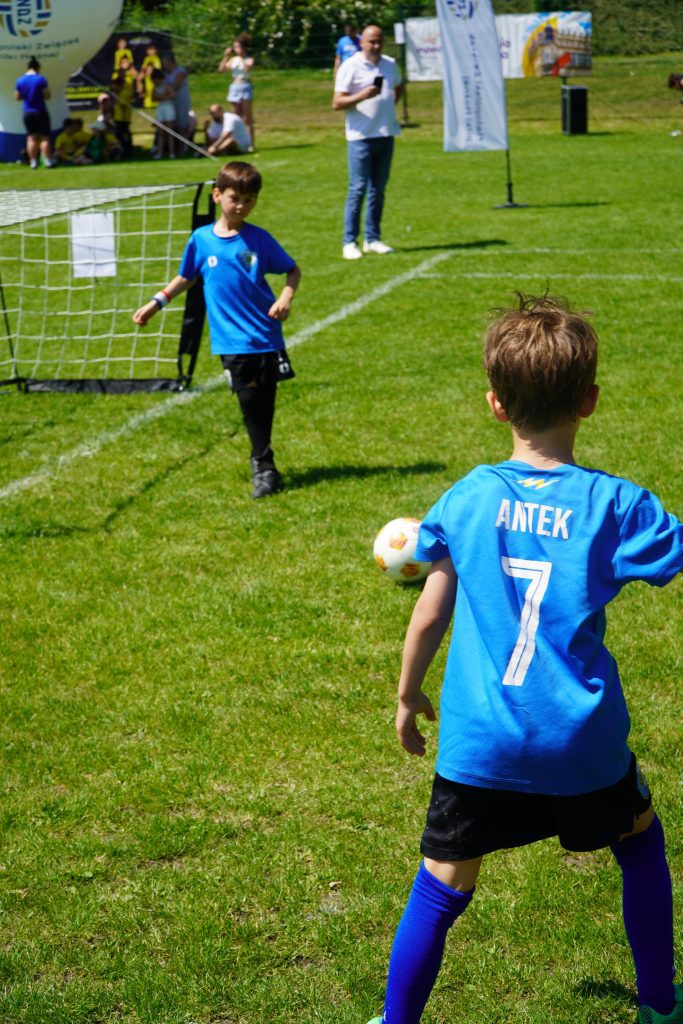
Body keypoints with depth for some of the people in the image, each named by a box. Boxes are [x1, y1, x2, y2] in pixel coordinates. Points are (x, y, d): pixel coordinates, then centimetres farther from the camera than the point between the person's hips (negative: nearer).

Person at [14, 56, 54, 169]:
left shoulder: (20, 80, 1)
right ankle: (48, 161, 0)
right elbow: (47, 96, -11)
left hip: (27, 113, 4)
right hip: (40, 112, -4)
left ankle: (33, 162, 4)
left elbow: (17, 97, 7)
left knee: (31, 138, 7)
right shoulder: (41, 79, -11)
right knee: (45, 137, 3)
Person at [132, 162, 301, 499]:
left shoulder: (259, 239, 0)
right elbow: (186, 278, 17)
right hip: (231, 341, 0)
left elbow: (292, 270, 7)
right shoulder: (201, 240, 2)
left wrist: (286, 296, -11)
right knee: (250, 403, -3)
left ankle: (262, 463, 20)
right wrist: (157, 302, 11)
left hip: (266, 336, 0)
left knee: (265, 402, 5)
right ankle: (264, 466, 7)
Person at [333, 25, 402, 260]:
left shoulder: (390, 64, 11)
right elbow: (337, 103, -10)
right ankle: (349, 242, -3)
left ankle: (373, 239, 16)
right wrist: (362, 96, -25)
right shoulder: (351, 66, -6)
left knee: (378, 189, 9)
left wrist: (389, 105, 14)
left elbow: (398, 88, 32)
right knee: (358, 188, -7)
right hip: (361, 135, -6)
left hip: (386, 134, 6)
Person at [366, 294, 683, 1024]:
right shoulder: (614, 505, -9)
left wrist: (408, 696, 18)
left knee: (440, 890, 11)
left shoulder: (467, 499, -2)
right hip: (584, 746, 0)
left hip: (479, 743, 0)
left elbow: (428, 616, 4)